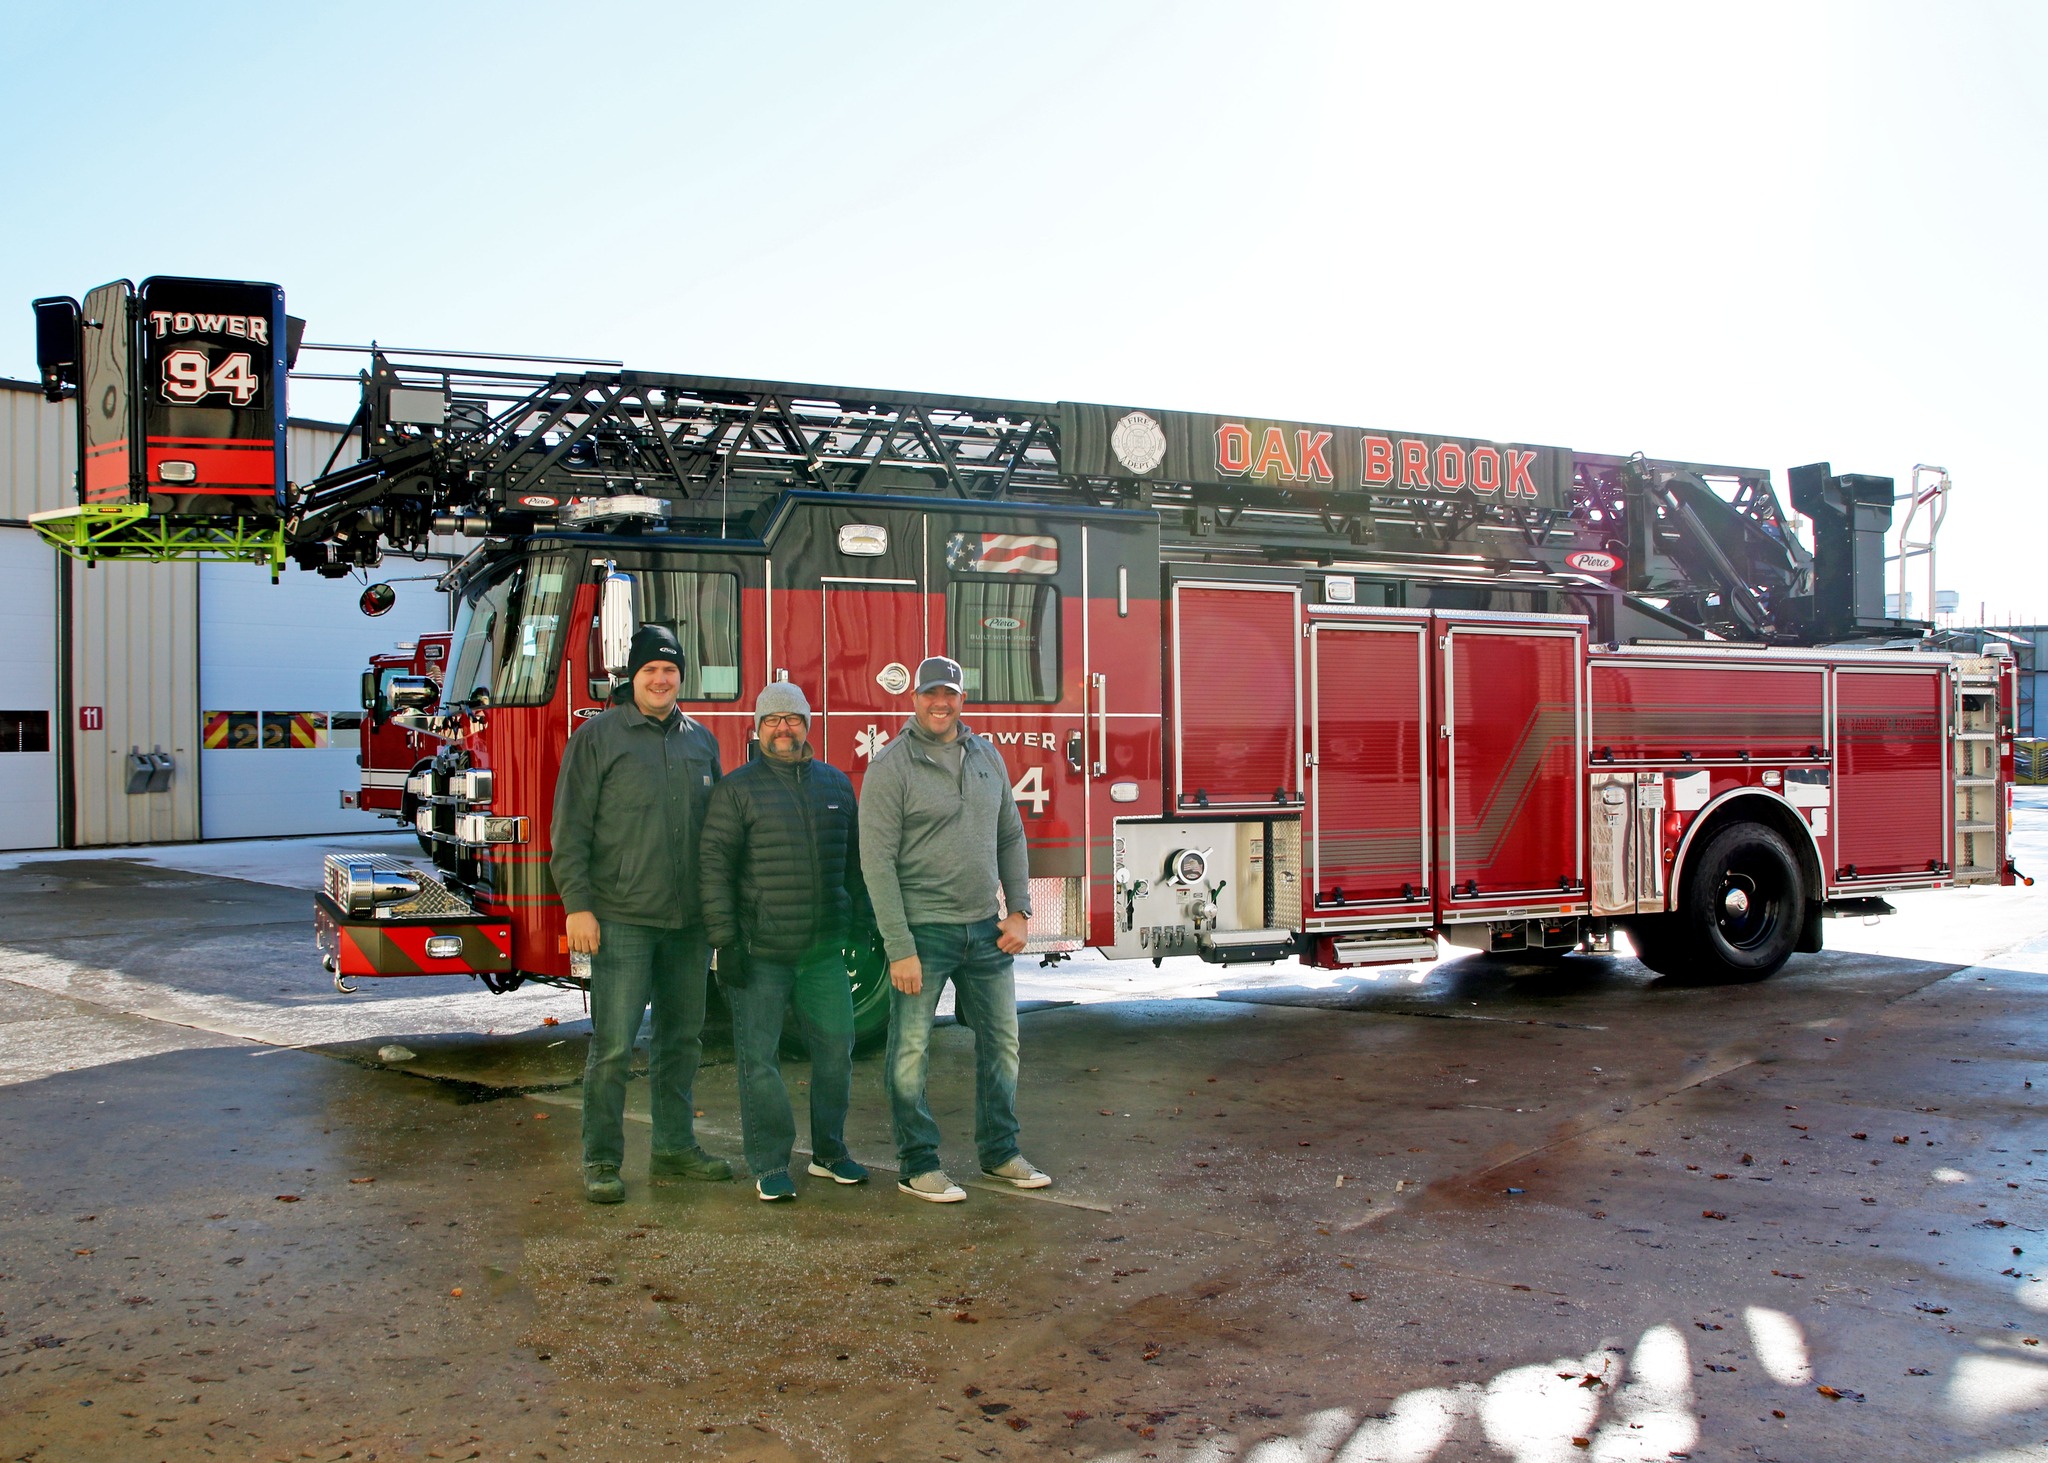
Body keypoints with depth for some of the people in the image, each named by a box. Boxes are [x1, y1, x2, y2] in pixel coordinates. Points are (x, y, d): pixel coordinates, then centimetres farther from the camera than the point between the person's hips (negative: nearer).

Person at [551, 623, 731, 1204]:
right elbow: (571, 829, -5)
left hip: (689, 921, 5)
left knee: (682, 1039, 12)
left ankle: (675, 1148, 23)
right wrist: (578, 906, -12)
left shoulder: (701, 742, 13)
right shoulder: (597, 736, -1)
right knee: (613, 1045, -4)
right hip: (622, 920, -5)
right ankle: (601, 1161, 6)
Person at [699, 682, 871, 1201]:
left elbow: (855, 861, 17)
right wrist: (725, 939, -13)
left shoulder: (836, 784, 12)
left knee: (835, 1047, 8)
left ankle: (829, 1151, 23)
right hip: (760, 952, -4)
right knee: (759, 1058, 0)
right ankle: (769, 1166, 10)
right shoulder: (737, 789, -2)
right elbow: (713, 865, -7)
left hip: (823, 951, 4)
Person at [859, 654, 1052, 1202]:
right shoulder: (891, 767, -9)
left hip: (984, 929, 6)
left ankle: (999, 1152, 26)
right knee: (911, 1051, 2)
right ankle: (917, 1165, 14)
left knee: (1001, 1040, 12)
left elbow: (1010, 836, 15)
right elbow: (877, 862, -13)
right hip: (923, 930, -6)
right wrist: (899, 949, -17)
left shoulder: (987, 756, 9)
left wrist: (1019, 910, 4)